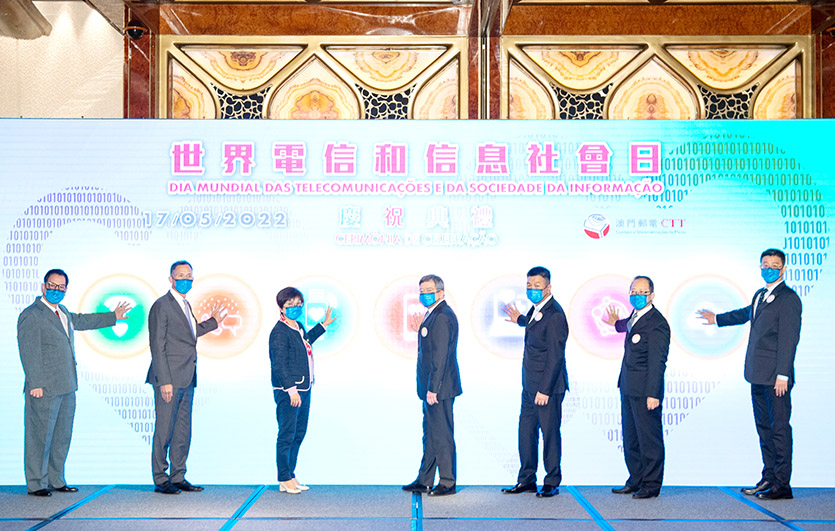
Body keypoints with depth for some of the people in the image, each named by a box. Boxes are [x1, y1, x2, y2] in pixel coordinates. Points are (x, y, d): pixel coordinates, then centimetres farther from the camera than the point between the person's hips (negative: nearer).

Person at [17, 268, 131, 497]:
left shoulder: (62, 312, 15)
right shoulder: (31, 315, -10)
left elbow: (81, 321, 36)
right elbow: (29, 352, -15)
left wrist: (113, 316, 41)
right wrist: (35, 384, -19)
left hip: (66, 388, 9)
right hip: (44, 390, -9)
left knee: (62, 435, 13)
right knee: (40, 436, -2)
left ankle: (56, 480, 23)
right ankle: (36, 484, 7)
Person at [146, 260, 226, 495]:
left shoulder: (186, 306, 17)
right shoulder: (162, 306, -9)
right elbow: (158, 346, -13)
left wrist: (212, 322, 23)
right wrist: (165, 381, -18)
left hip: (186, 380, 8)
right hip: (169, 379, -8)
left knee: (183, 431, 11)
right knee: (164, 430, -2)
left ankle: (178, 477, 19)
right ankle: (160, 480, 6)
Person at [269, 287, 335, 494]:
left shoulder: (298, 327, 13)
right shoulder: (280, 331, -14)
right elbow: (279, 364, -19)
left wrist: (323, 325, 41)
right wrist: (291, 389, -23)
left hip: (303, 390, 9)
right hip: (287, 392, -9)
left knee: (299, 434, 13)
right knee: (287, 435, -3)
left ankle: (291, 476, 22)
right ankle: (284, 479, 4)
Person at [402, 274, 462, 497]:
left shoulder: (442, 317, -16)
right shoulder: (433, 314, 17)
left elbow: (440, 357, -20)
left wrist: (432, 389, -21)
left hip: (439, 388, -11)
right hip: (432, 387, 11)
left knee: (442, 435, -3)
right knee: (430, 434, 15)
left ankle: (447, 483, 5)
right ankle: (424, 481, 24)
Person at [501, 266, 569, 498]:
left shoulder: (554, 315, -19)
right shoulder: (537, 309, 9)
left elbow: (555, 357, -21)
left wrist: (544, 390, -22)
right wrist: (520, 320, 39)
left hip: (548, 385, -9)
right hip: (530, 384, 9)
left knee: (550, 432, 1)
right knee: (526, 431, 12)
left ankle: (552, 483, 12)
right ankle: (526, 479, 22)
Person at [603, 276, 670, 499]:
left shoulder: (657, 324, -18)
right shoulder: (636, 314, 9)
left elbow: (657, 362, -19)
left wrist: (652, 394, -21)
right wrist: (617, 323, 45)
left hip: (645, 390, -9)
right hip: (628, 387, 9)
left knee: (649, 438, 0)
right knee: (630, 436, 15)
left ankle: (651, 485, 10)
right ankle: (636, 481, 26)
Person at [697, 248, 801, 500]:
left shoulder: (788, 298, -11)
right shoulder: (760, 295, 16)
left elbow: (789, 340, -16)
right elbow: (747, 313, 37)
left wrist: (782, 375, -20)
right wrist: (717, 319, 51)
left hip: (776, 378, -9)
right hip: (758, 376, 9)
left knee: (779, 428, -5)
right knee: (764, 428, 14)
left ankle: (782, 484, 0)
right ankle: (769, 478, 22)